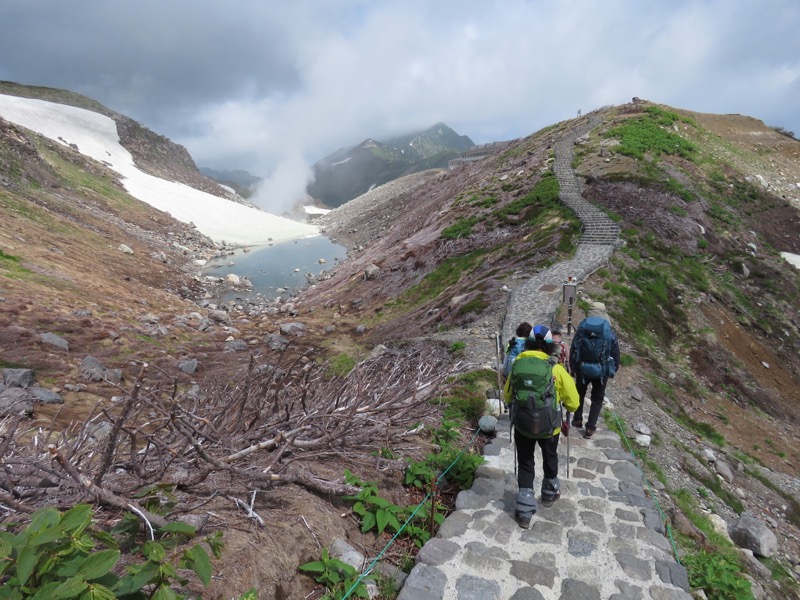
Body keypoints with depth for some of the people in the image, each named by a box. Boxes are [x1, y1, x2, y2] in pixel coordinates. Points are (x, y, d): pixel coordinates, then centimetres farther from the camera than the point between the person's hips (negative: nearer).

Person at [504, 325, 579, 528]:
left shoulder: (516, 365, -7)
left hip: (522, 425, 1)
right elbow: (573, 402, -8)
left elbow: (506, 398, 5)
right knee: (550, 458, 27)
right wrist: (559, 401, 13)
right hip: (549, 426, 0)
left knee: (525, 464, 16)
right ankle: (550, 493, 49)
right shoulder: (556, 369, -14)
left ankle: (525, 511, 17)